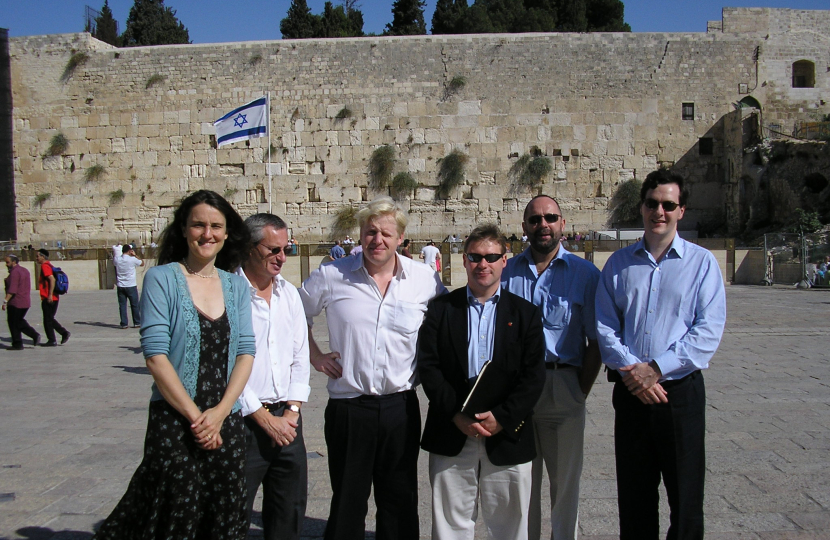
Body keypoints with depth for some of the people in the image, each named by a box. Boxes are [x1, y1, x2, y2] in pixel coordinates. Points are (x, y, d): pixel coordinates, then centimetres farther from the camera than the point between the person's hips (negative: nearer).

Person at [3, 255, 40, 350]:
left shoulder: (14, 272, -15)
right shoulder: (25, 270, 14)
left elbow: (12, 290, -23)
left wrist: (5, 301, -23)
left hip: (15, 303, -9)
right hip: (26, 302, 9)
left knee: (13, 324, 2)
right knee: (19, 321, 18)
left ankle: (17, 344, 7)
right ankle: (35, 335, 5)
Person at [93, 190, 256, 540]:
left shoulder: (236, 285, 8)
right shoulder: (162, 279, -4)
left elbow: (246, 352, 4)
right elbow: (155, 355, -10)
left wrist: (220, 412, -8)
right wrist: (194, 416, -12)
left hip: (226, 420, 4)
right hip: (174, 422, -4)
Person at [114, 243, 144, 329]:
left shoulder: (117, 260, -1)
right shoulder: (132, 259, -11)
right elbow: (142, 263, 5)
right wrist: (135, 255, 9)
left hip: (120, 286, 3)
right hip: (131, 286, -3)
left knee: (122, 305, 5)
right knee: (134, 305, 6)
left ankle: (124, 323, 4)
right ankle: (137, 323, 10)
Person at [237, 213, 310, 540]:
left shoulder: (289, 293, 10)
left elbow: (300, 357, 11)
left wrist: (291, 412, 0)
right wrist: (265, 419, -10)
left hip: (286, 418, 6)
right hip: (244, 421, -5)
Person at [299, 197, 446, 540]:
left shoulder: (424, 279, -1)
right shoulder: (331, 276, -4)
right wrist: (314, 356, 5)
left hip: (401, 407, 2)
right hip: (348, 407, -1)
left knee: (401, 504, 15)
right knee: (347, 505, 10)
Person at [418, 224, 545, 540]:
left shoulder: (525, 313, 5)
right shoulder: (441, 308, 4)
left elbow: (534, 375, -2)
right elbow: (428, 366, -3)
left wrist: (502, 418, -13)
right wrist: (457, 416, -12)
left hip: (507, 436, 0)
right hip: (451, 436, 0)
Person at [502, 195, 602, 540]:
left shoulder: (585, 274, 1)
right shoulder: (507, 271, 5)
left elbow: (595, 342, 0)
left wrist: (580, 392, -5)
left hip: (563, 388, -1)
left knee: (565, 481, 11)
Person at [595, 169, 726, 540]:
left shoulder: (701, 263, 1)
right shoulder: (619, 263, 8)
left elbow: (708, 331, -7)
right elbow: (604, 325, 2)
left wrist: (657, 369, -15)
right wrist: (631, 371, -12)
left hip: (681, 389, -2)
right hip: (630, 391, 2)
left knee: (685, 497, 7)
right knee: (633, 496, 12)